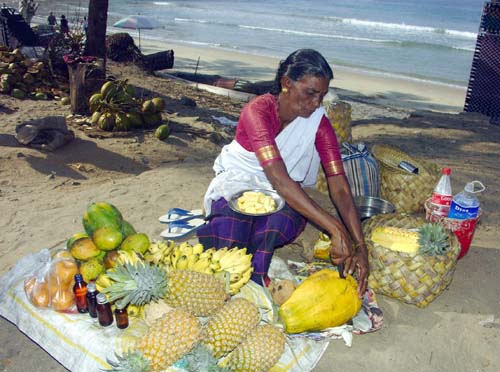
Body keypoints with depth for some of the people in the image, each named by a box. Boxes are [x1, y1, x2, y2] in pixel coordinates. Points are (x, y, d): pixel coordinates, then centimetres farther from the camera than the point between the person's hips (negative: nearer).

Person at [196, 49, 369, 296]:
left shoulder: (318, 121, -13)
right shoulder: (258, 110, -25)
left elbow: (339, 186, -17)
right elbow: (279, 180, -37)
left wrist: (359, 246, -29)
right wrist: (335, 229, -43)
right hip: (238, 182, -2)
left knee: (280, 219, -33)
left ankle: (255, 280, -8)